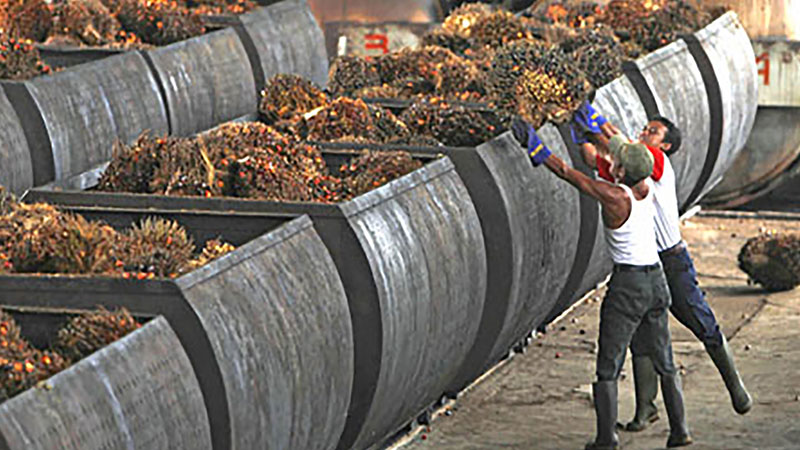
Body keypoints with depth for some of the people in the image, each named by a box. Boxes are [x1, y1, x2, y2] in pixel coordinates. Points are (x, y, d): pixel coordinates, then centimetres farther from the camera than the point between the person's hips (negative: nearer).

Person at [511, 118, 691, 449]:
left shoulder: (614, 196, -17)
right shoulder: (646, 189, 1)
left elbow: (567, 173, -12)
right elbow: (624, 148, 20)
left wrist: (535, 148, -6)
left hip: (627, 285, -7)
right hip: (656, 281, 7)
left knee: (608, 367, 0)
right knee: (664, 363, 16)